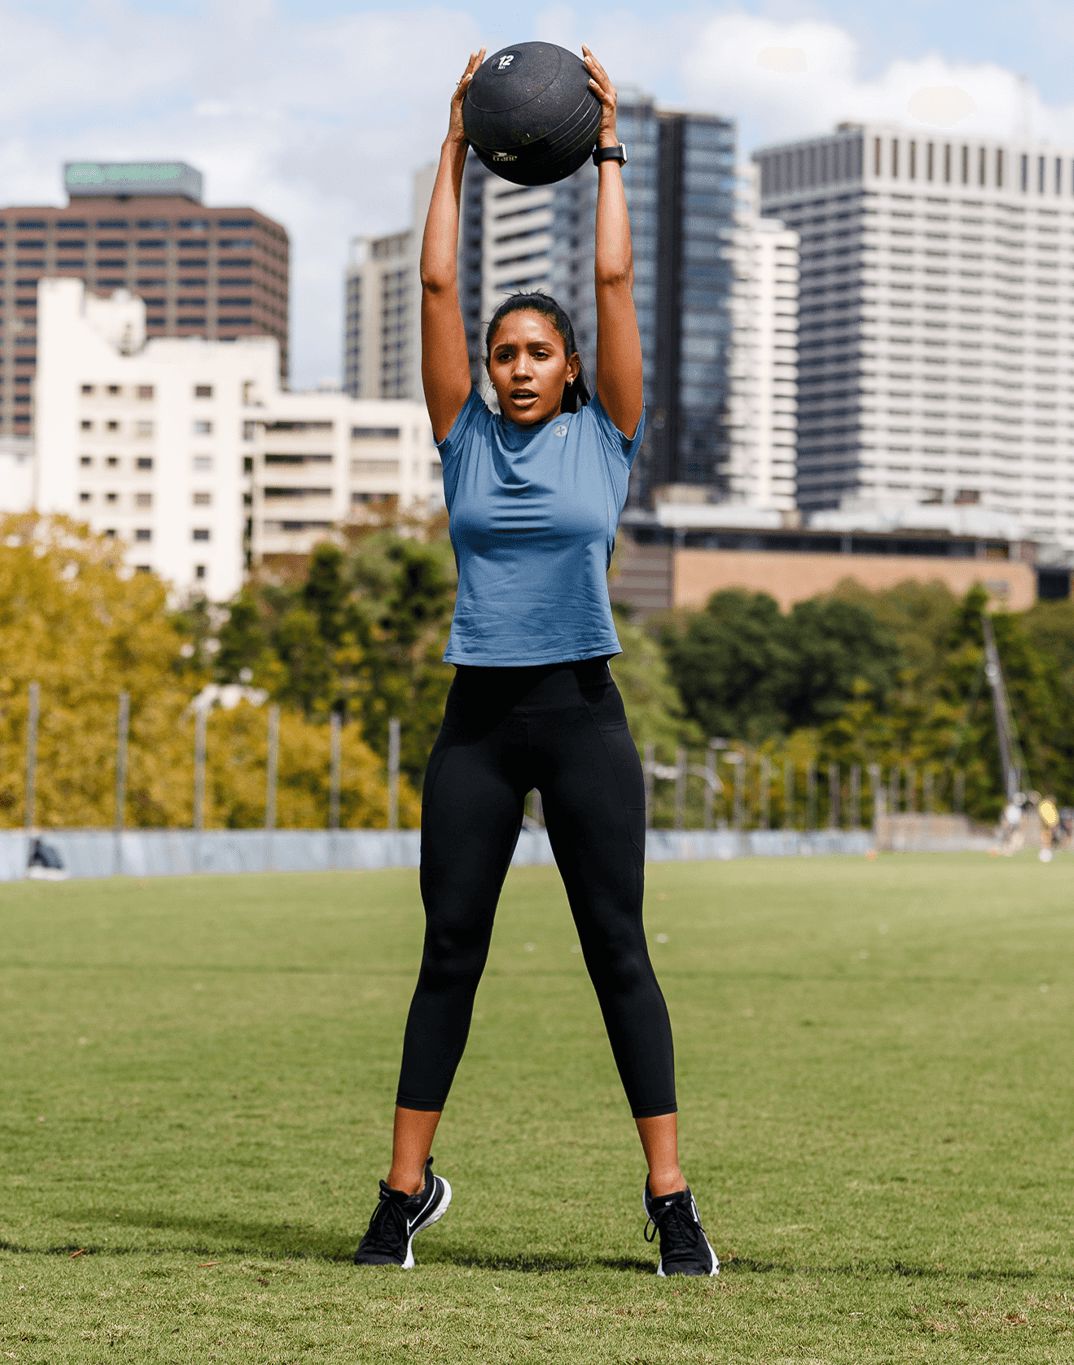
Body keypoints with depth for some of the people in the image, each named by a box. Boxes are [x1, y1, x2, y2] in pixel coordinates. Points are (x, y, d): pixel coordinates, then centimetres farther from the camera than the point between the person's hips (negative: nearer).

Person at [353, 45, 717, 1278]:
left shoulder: (604, 439, 4)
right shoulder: (465, 439, 8)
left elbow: (613, 279, 0)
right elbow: (437, 284, 6)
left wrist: (604, 148, 6)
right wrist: (458, 146, 8)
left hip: (581, 714, -2)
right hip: (477, 720, 2)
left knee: (618, 950, -1)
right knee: (450, 952, 4)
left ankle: (670, 1196, 2)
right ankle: (407, 1187, 13)